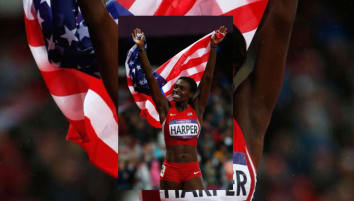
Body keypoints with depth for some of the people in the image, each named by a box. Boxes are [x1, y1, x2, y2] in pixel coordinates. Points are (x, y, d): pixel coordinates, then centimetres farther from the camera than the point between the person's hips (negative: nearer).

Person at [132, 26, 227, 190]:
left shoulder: (197, 109, 3)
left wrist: (213, 48, -11)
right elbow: (150, 78, -3)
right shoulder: (166, 108, 2)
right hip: (170, 170, 0)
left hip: (192, 171, 0)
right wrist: (141, 49, -10)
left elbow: (207, 78, -3)